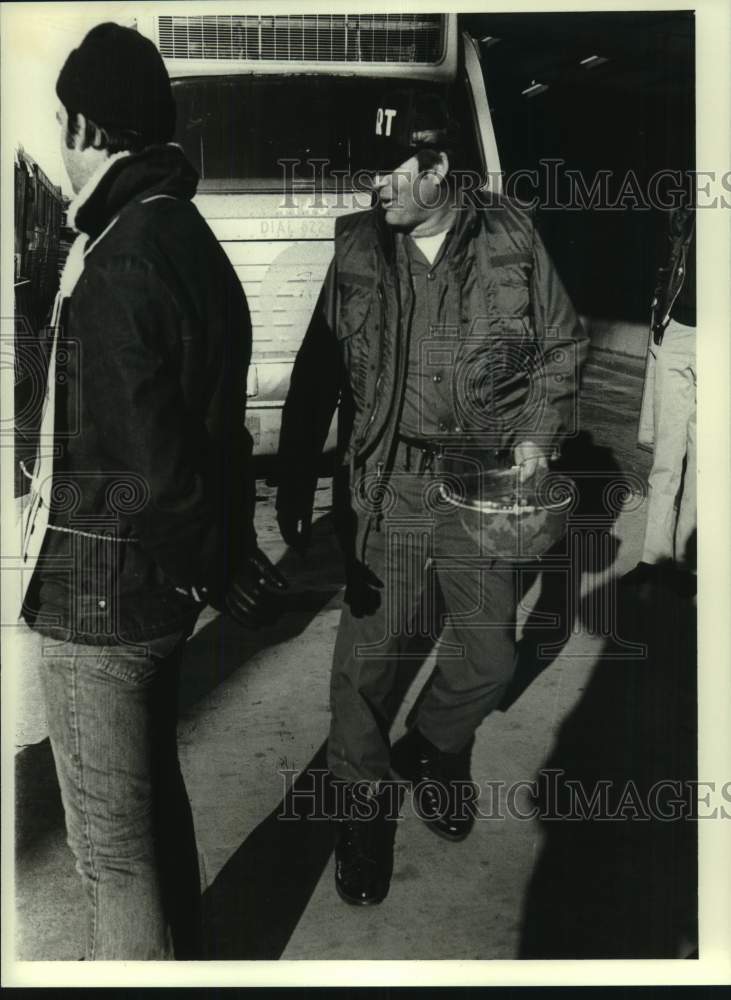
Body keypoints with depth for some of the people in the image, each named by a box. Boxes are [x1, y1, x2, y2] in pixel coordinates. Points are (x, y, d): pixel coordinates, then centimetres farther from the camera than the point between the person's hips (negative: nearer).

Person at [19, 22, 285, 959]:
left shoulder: (118, 262, -22)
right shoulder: (191, 237, 7)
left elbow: (153, 454, -23)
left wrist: (216, 567, -7)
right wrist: (226, 554, 11)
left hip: (99, 590, -9)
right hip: (159, 578, 9)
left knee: (113, 845, 9)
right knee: (154, 795, 26)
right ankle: (174, 955, 46)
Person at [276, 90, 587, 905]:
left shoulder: (511, 239, -2)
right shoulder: (358, 250, 0)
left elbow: (560, 345, 9)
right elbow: (315, 375, 3)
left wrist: (537, 434, -4)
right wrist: (293, 483, 0)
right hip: (382, 486, 0)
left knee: (488, 651, 11)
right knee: (369, 652, 3)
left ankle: (434, 749, 42)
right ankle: (361, 806, 27)